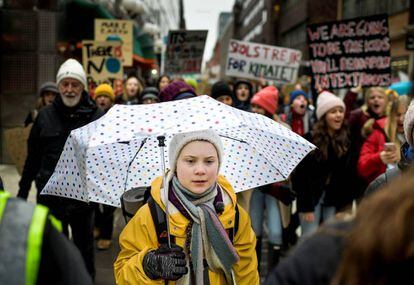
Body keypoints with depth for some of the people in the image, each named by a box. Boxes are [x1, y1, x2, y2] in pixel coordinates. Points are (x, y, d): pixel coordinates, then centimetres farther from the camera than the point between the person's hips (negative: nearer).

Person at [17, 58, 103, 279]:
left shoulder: (97, 116, -4)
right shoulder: (45, 116, 3)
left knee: (84, 244, 15)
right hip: (50, 193, 1)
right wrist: (23, 189, 10)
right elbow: (33, 157, 9)